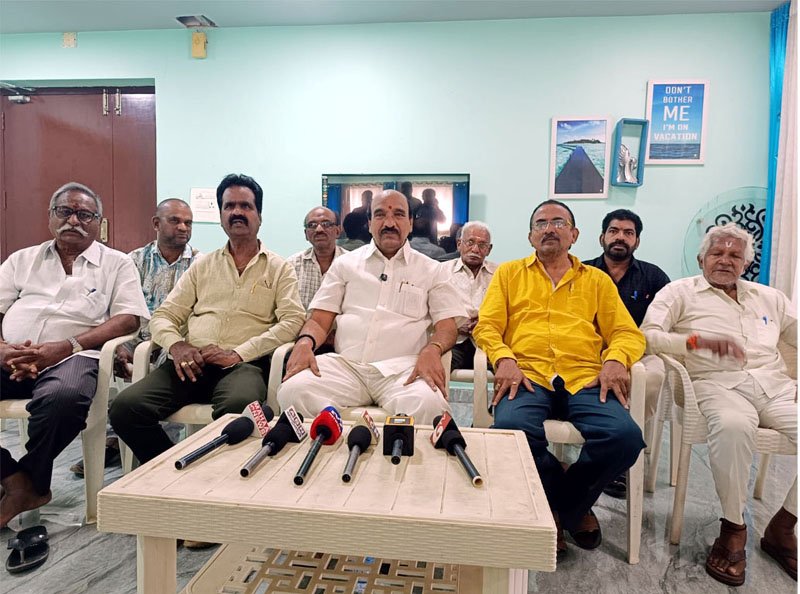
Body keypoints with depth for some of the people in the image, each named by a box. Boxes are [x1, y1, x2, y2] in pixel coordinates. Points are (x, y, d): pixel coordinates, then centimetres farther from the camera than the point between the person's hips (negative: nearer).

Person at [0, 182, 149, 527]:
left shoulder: (116, 264, 12)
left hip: (72, 357, -4)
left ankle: (30, 481, -8)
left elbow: (128, 318, -1)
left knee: (64, 396, -37)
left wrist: (67, 346, -14)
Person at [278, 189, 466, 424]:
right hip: (345, 364, 2)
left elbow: (446, 327, 8)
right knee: (292, 392, -27)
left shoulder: (432, 270, 15)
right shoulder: (345, 263, 19)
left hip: (402, 368, -1)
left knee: (428, 404, -35)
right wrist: (305, 341, -9)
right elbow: (320, 320, 15)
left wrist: (432, 349, -16)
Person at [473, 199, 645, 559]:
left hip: (585, 379, 2)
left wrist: (615, 359, -7)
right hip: (527, 377, -1)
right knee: (512, 430, -34)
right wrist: (504, 359, -11)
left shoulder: (597, 280, 23)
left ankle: (564, 504, 3)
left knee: (625, 437, -28)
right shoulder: (510, 273, 20)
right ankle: (572, 507, -1)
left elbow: (628, 333, 16)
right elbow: (486, 327, 10)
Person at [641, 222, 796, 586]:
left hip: (775, 384, 5)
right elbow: (647, 335, -4)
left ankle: (782, 527, -1)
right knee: (733, 425, -38)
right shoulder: (681, 291, 9)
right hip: (718, 383, -5)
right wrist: (699, 340, -18)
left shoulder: (769, 297, 25)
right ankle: (733, 527, -16)